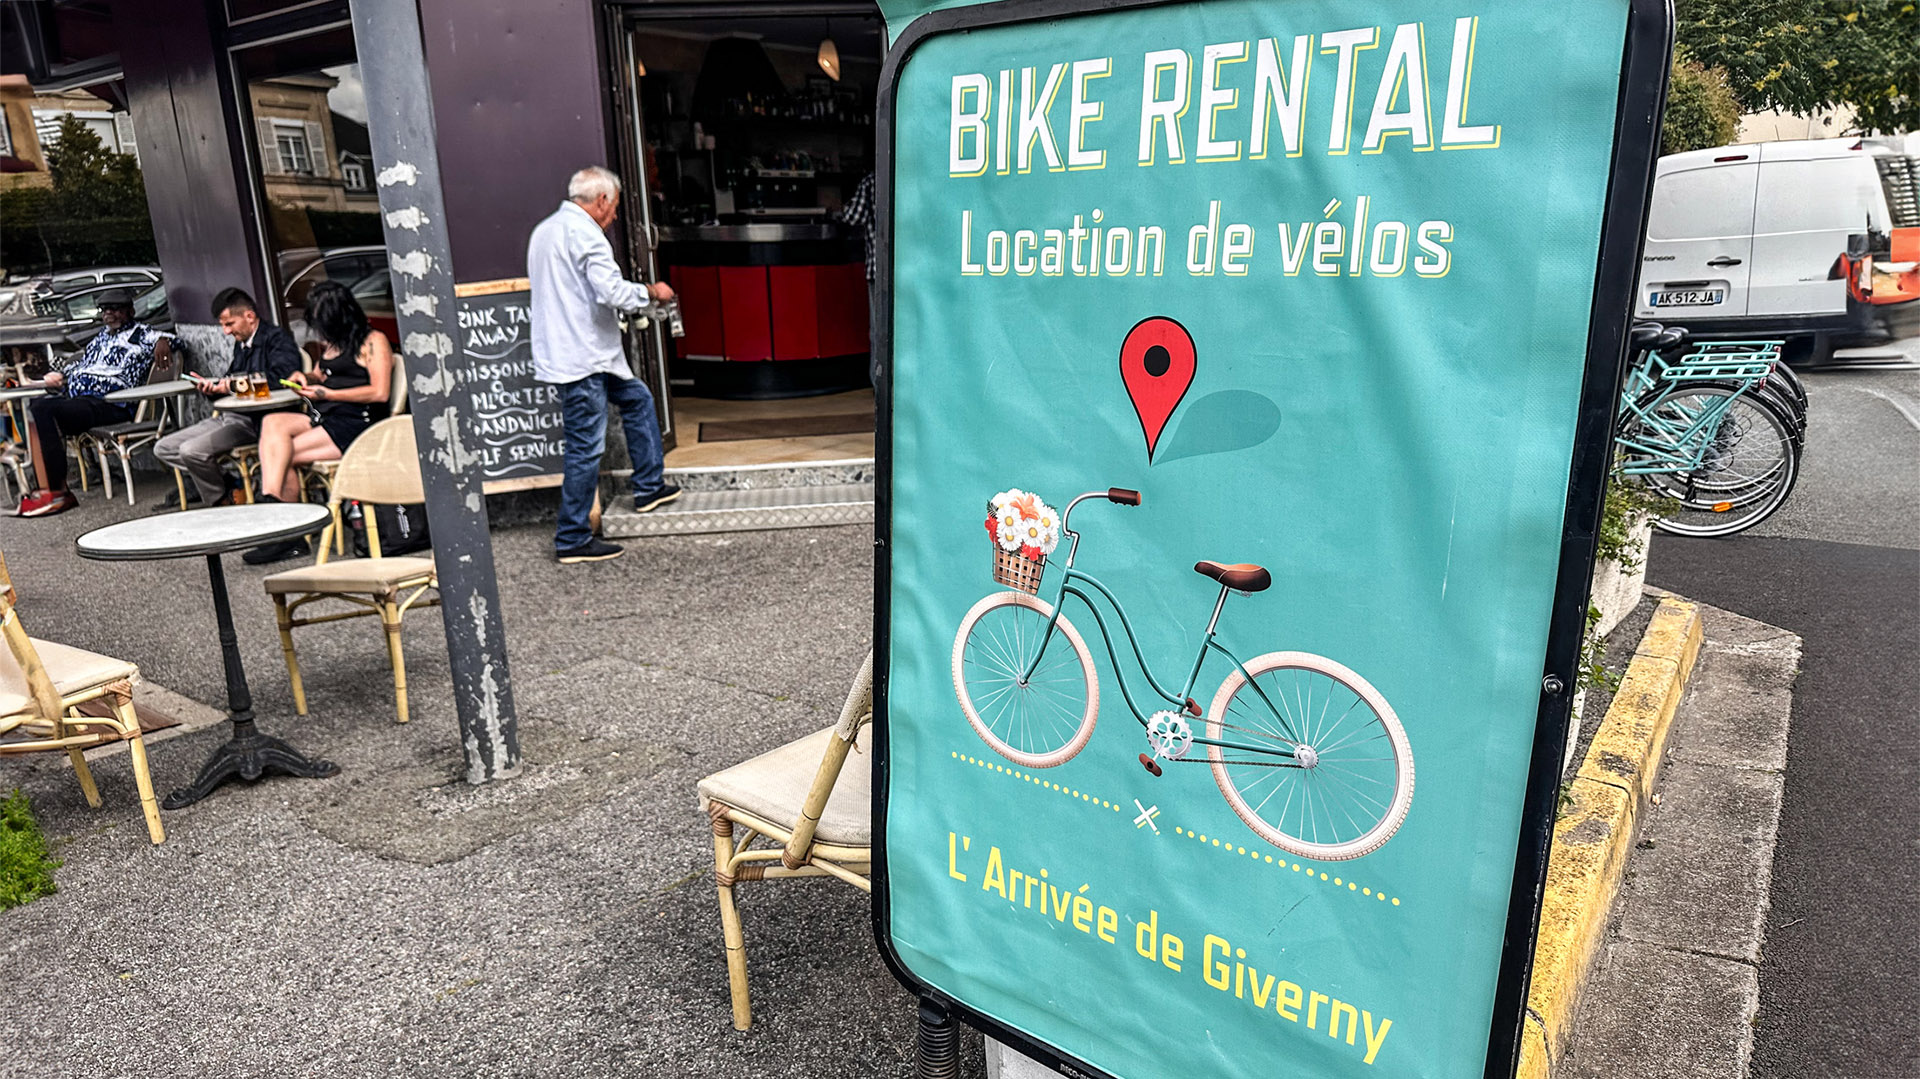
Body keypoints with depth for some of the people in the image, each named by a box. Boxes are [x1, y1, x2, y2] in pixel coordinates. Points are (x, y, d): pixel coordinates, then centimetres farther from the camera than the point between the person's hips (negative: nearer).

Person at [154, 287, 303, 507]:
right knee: (163, 448, 8)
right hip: (227, 416, 10)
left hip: (254, 421, -10)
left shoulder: (277, 338, -8)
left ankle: (222, 501, -1)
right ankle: (226, 482, 1)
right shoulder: (240, 345, 18)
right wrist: (214, 387, -2)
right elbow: (231, 381, 22)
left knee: (192, 450, -24)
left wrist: (236, 383, -17)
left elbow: (282, 376, -26)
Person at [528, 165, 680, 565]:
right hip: (581, 359, -11)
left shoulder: (544, 230, 17)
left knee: (637, 398, 24)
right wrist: (652, 291, -8)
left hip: (561, 350, 11)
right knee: (585, 449, -5)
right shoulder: (584, 233, -15)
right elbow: (614, 292, -25)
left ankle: (648, 487, 31)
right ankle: (572, 540, 2)